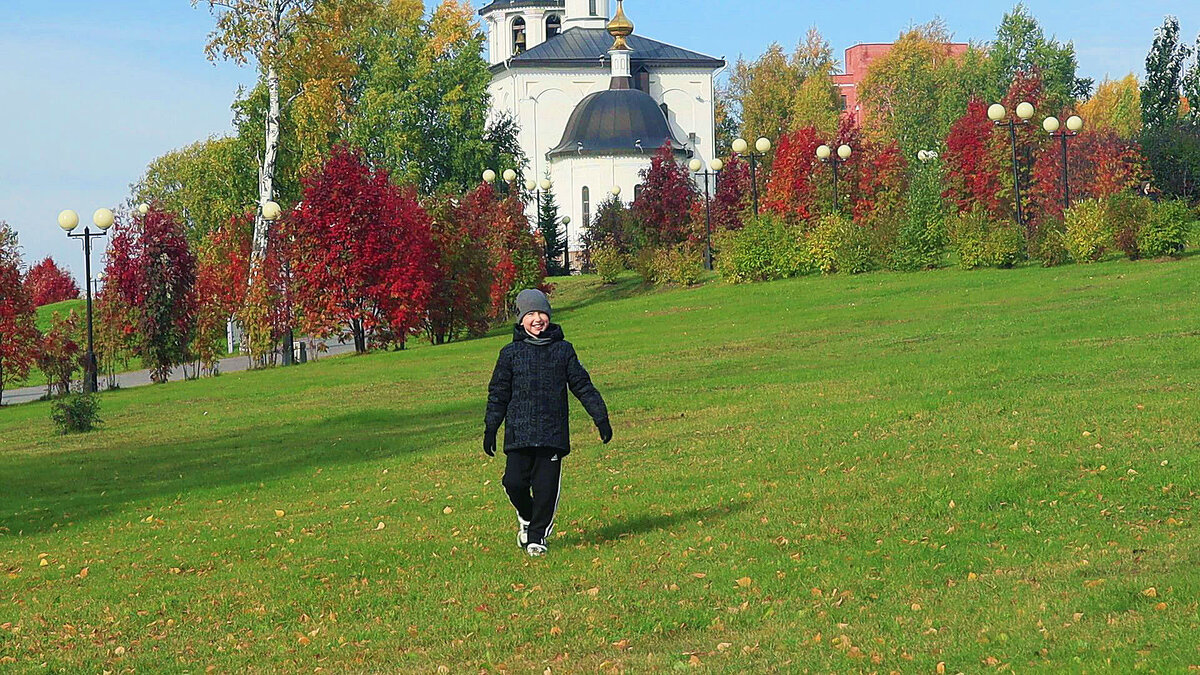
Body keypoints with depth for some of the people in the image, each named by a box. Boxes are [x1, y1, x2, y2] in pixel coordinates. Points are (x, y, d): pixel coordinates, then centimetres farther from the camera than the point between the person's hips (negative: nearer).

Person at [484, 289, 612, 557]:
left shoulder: (563, 350, 8)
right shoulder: (511, 353, 6)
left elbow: (583, 386, 13)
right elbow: (498, 394, 10)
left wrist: (601, 417, 9)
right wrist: (490, 430, 6)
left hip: (554, 433, 0)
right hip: (519, 432, 0)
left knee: (546, 487, -2)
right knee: (515, 482, -9)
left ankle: (537, 537, 13)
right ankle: (527, 518, 21)